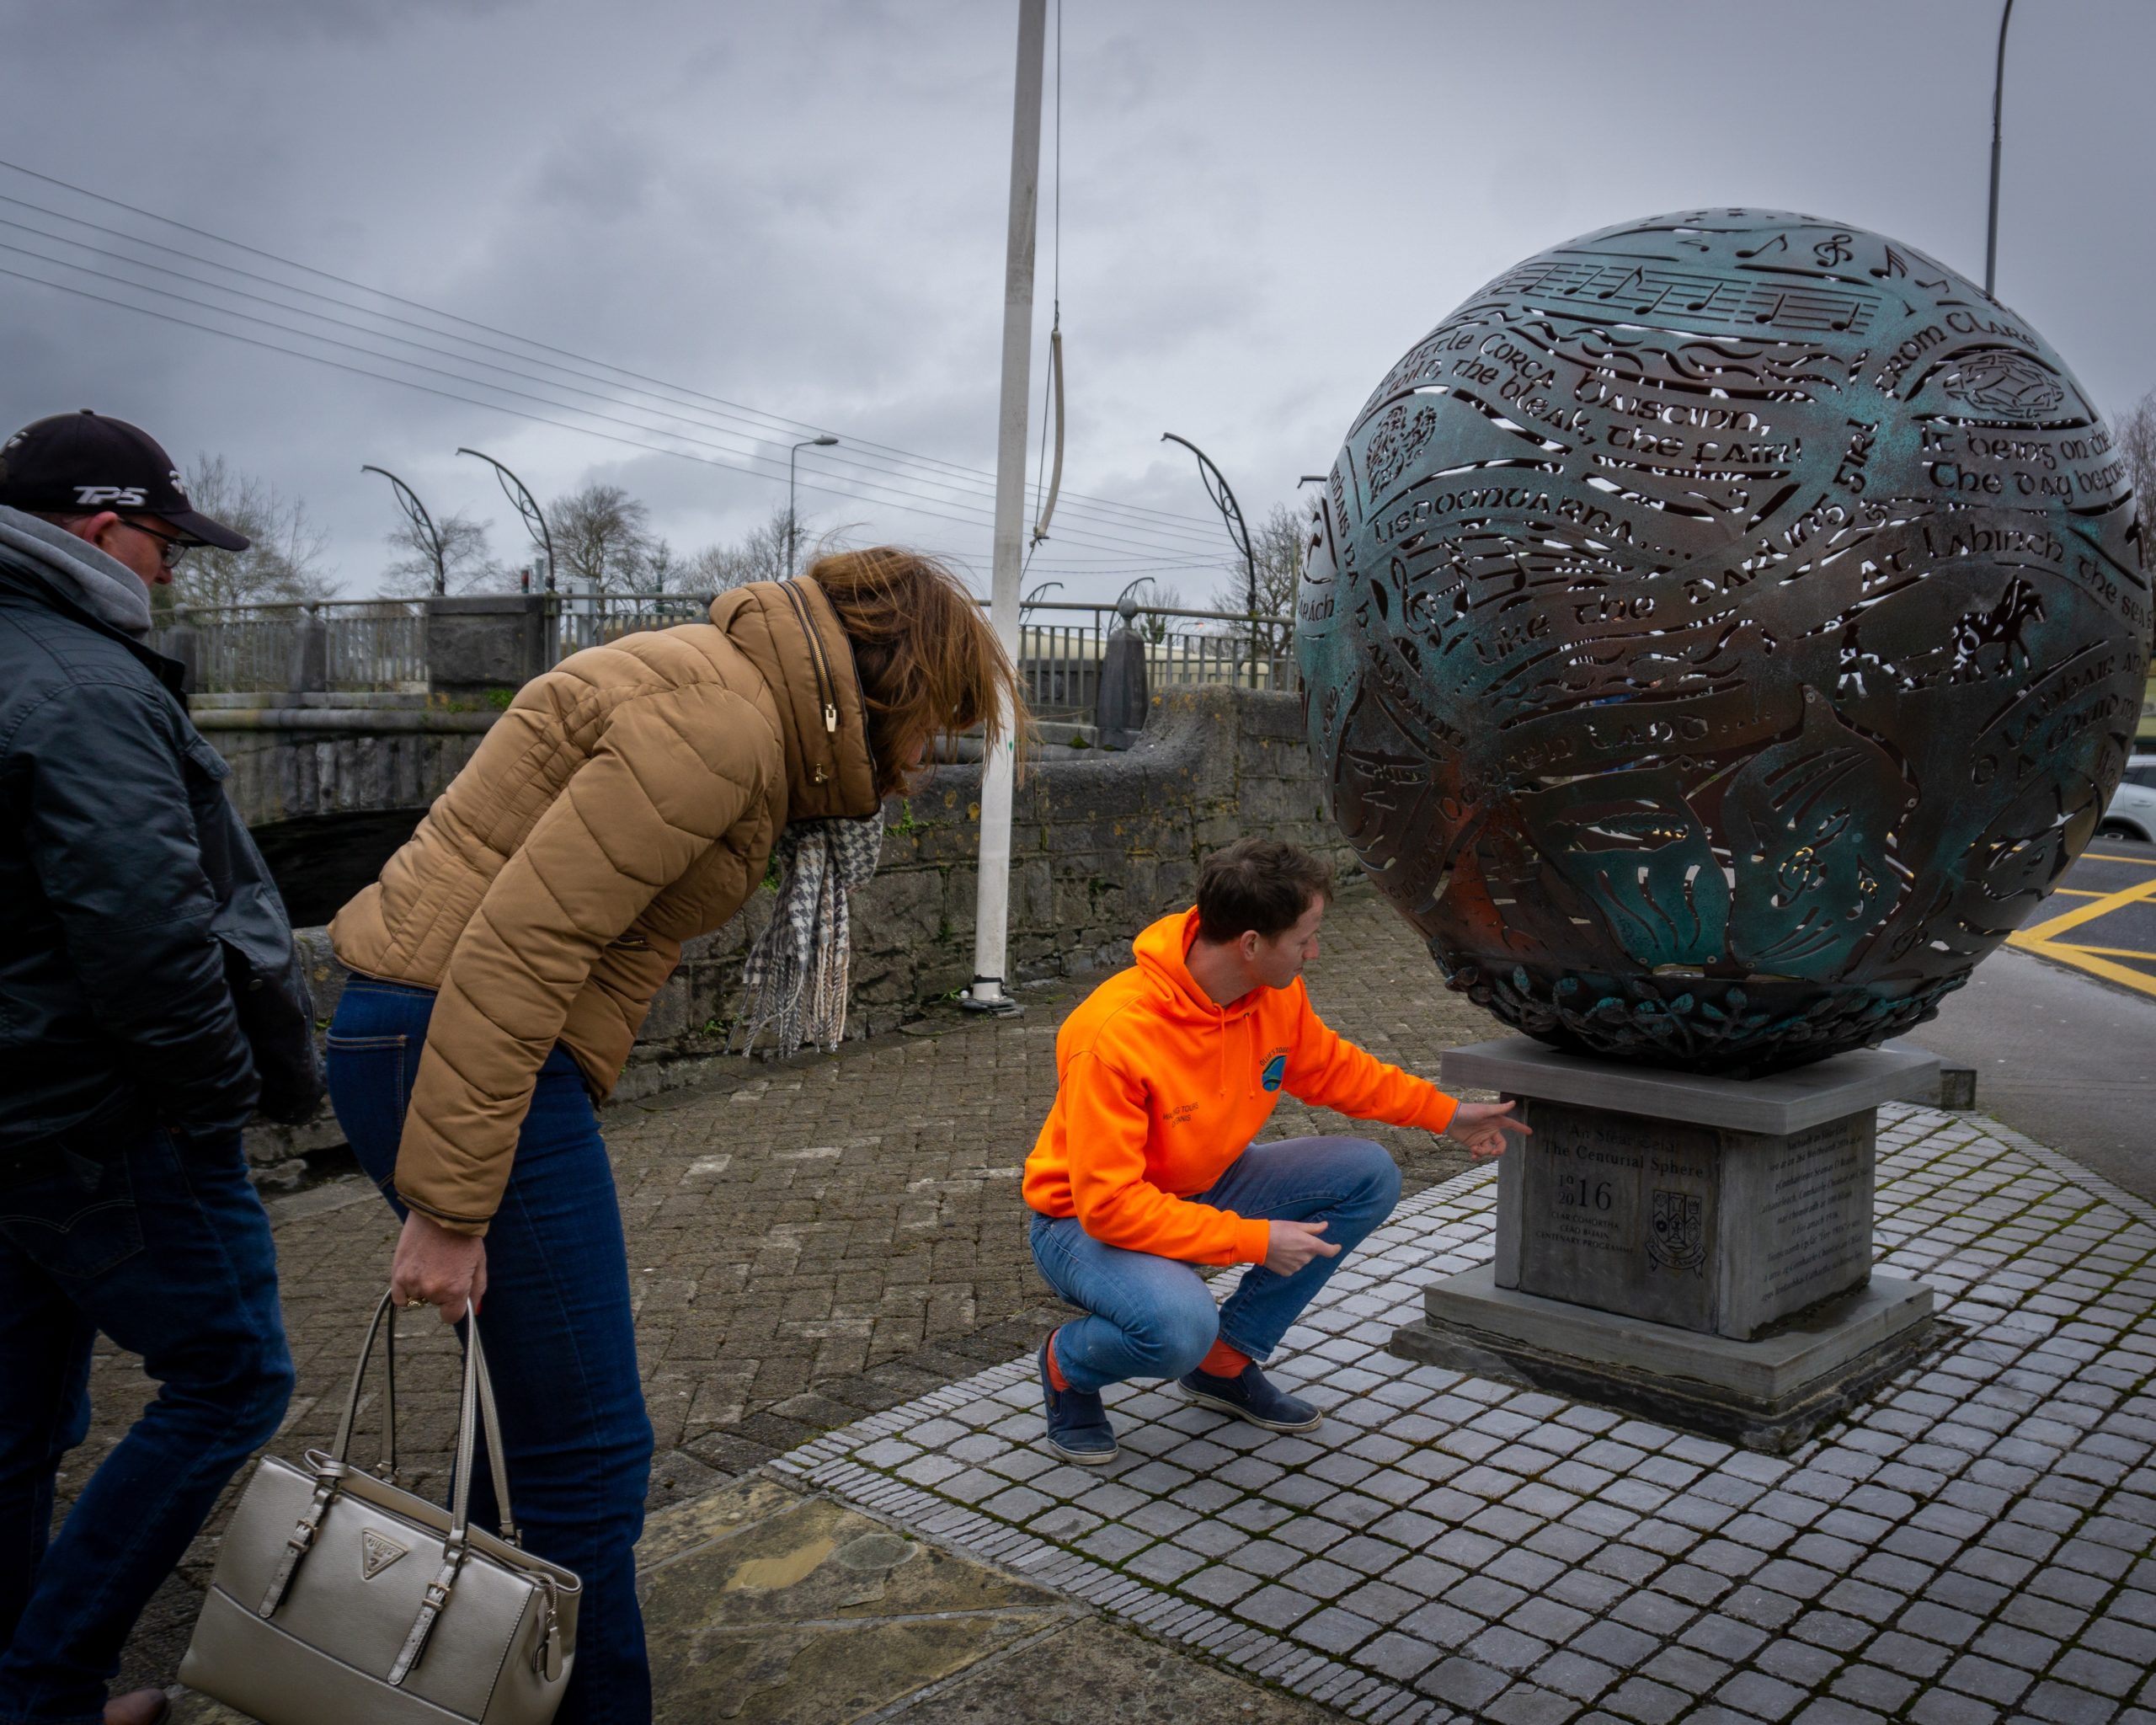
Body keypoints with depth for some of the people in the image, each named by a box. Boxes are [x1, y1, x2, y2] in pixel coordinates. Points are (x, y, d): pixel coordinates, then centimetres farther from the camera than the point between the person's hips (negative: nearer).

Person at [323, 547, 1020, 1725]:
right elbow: (516, 945, -24)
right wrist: (448, 1207, -21)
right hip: (460, 1044, -11)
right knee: (587, 1446, -1)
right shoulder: (721, 722, -17)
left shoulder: (738, 699, 15)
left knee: (542, 1403, 21)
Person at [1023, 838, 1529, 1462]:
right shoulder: (1116, 1035, -34)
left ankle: (1226, 1362, 6)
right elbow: (1109, 1203, -32)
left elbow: (1329, 1066, 12)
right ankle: (1068, 1364, 0)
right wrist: (1254, 1240, -31)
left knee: (1369, 1176, -5)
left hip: (1202, 1189, 8)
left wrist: (1447, 1113, 13)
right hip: (1087, 1221, -7)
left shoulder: (1276, 992, -11)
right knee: (1181, 1324, -37)